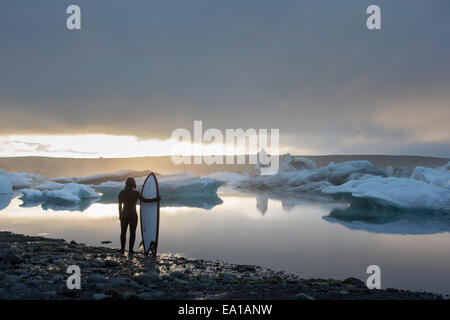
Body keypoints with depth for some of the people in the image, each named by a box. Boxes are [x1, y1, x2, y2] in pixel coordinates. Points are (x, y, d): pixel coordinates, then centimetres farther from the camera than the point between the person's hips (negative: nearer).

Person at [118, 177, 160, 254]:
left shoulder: (121, 193, 0)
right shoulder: (136, 192, -9)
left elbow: (120, 205, 2)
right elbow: (144, 200, -18)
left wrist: (120, 215, 12)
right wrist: (155, 199, -14)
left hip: (124, 215, 2)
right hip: (133, 215, -2)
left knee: (123, 232, 12)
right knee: (132, 232, 6)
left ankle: (122, 249, 11)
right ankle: (131, 249, 6)